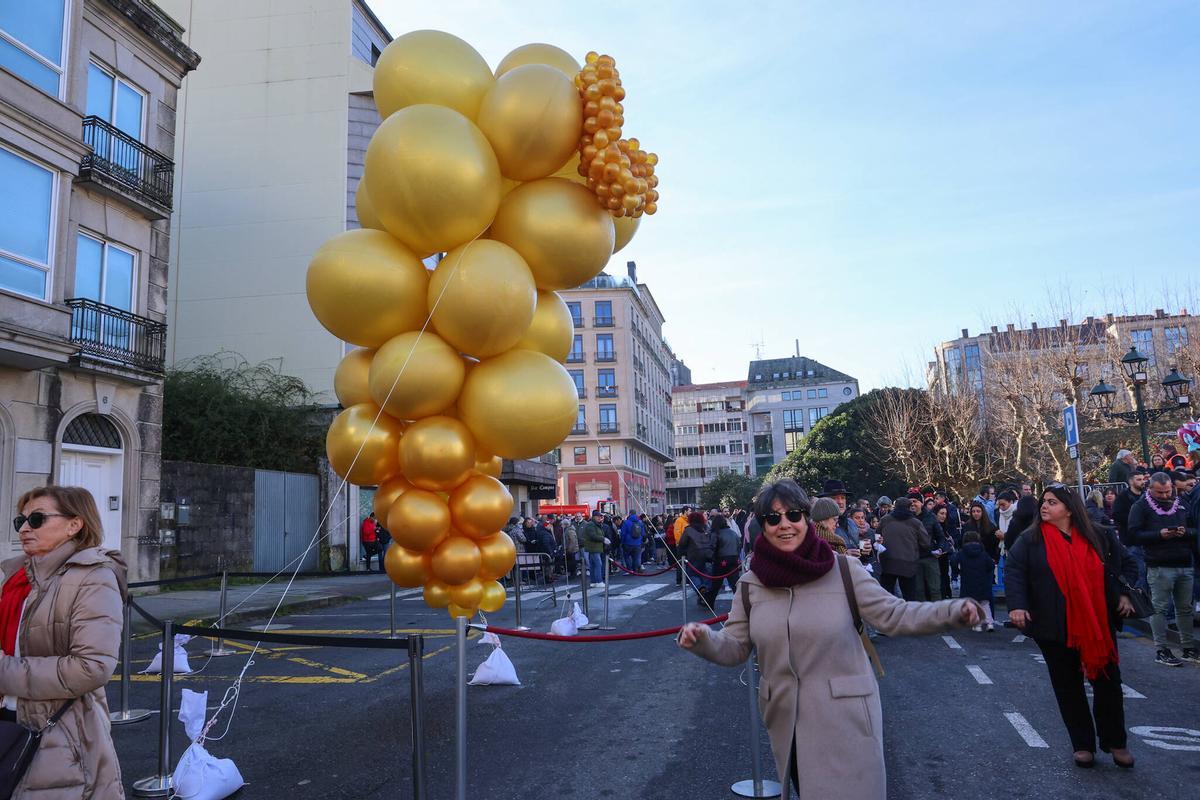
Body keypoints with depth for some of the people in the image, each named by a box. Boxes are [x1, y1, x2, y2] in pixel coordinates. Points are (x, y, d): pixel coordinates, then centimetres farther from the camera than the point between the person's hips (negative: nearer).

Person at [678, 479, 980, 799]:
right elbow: (734, 649, 1)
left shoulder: (844, 570, -10)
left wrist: (954, 612, -24)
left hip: (845, 718, -3)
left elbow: (893, 615, -10)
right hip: (787, 722, 3)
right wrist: (702, 639, -19)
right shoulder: (750, 584, -3)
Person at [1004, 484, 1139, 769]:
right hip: (1055, 627, -1)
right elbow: (1013, 569, -10)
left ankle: (1115, 742, 25)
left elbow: (1127, 564, 15)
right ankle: (1083, 744, 20)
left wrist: (1125, 594, 3)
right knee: (1068, 685, 7)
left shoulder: (1098, 538, 2)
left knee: (1108, 681, 7)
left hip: (1098, 624, 2)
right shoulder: (1031, 539, -5)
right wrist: (1017, 605, -21)